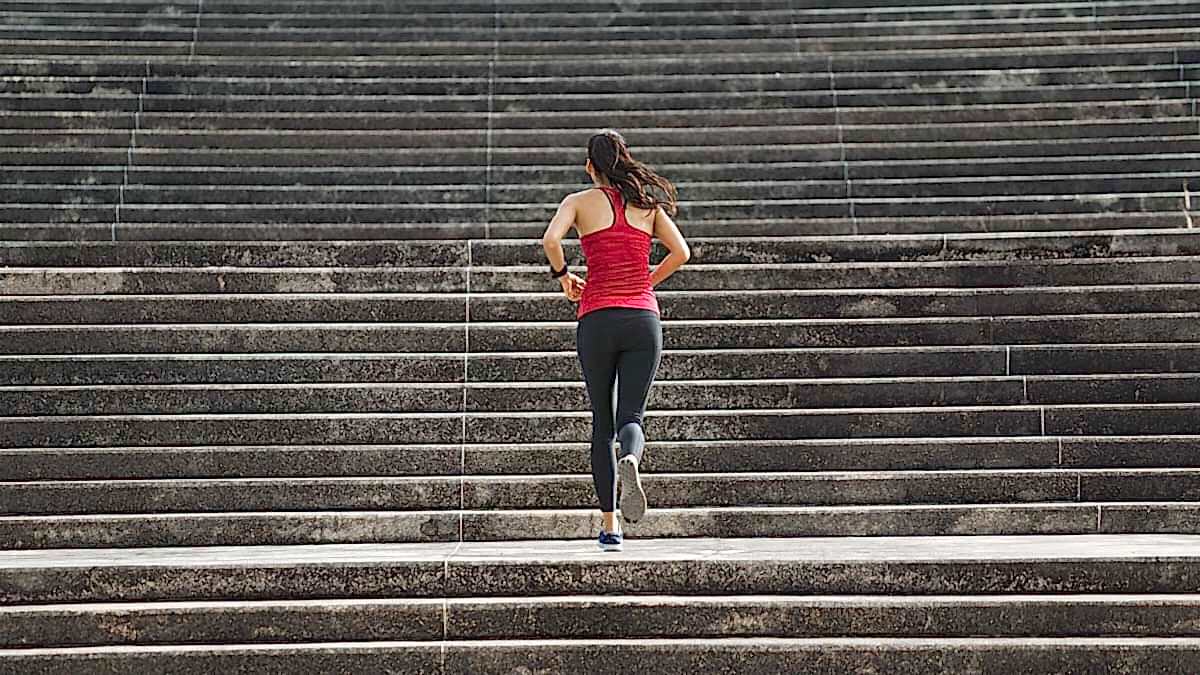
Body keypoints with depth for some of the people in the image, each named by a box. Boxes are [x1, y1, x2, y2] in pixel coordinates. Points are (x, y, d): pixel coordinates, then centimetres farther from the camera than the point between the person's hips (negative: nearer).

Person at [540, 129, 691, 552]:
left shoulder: (580, 201, 4)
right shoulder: (647, 204, 11)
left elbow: (550, 239, -14)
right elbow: (681, 252, 2)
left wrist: (562, 276, 4)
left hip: (597, 319, -1)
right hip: (643, 319, 1)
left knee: (602, 424, 10)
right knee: (631, 416, 2)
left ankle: (609, 527, 7)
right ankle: (630, 461, -35)